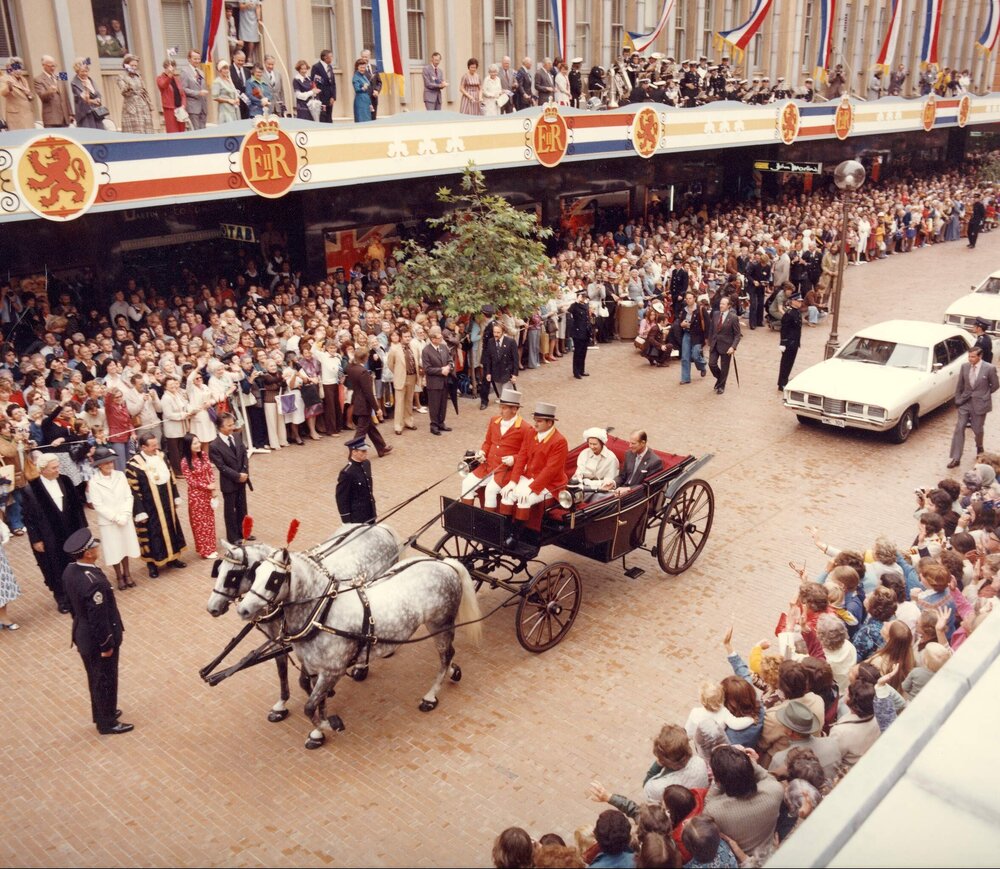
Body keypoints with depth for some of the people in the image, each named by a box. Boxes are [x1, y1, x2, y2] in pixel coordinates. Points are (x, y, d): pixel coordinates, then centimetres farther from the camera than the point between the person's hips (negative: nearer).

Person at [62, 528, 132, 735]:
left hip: (82, 633, 9)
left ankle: (101, 713, 45)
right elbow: (99, 618, -27)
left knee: (95, 677, 26)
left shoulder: (70, 570, -8)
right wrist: (106, 645, -15)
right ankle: (107, 723, 29)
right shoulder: (94, 582, -36)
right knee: (105, 680, 12)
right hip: (97, 639, -9)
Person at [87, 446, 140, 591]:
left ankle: (127, 573, 33)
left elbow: (129, 497, -3)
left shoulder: (120, 475, -5)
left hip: (125, 519, 3)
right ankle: (119, 576, 27)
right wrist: (116, 518, -16)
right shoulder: (94, 482, -13)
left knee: (125, 546, 14)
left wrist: (125, 515, -14)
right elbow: (98, 505, -13)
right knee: (114, 550, 8)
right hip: (108, 522, -3)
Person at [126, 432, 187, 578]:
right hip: (149, 508, -6)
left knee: (170, 528, 18)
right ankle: (152, 564, 23)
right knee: (152, 533, 7)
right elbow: (132, 491, -17)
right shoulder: (134, 464, -21)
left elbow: (171, 477, 11)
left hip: (166, 504, 6)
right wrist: (139, 512, -16)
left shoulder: (160, 456, -1)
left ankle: (171, 557, 35)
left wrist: (176, 497, 13)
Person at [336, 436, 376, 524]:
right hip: (356, 519, -8)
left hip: (370, 515, 8)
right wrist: (347, 521, -16)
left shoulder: (366, 464, 0)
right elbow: (342, 499, -18)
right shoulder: (347, 473, -23)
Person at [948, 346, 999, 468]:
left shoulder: (989, 368, -12)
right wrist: (957, 399, 6)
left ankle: (979, 448, 44)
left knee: (977, 429, 10)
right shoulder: (964, 366, -2)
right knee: (959, 428, -5)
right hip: (965, 403, 3)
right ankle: (956, 459, -3)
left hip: (980, 404, -3)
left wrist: (984, 395, 2)